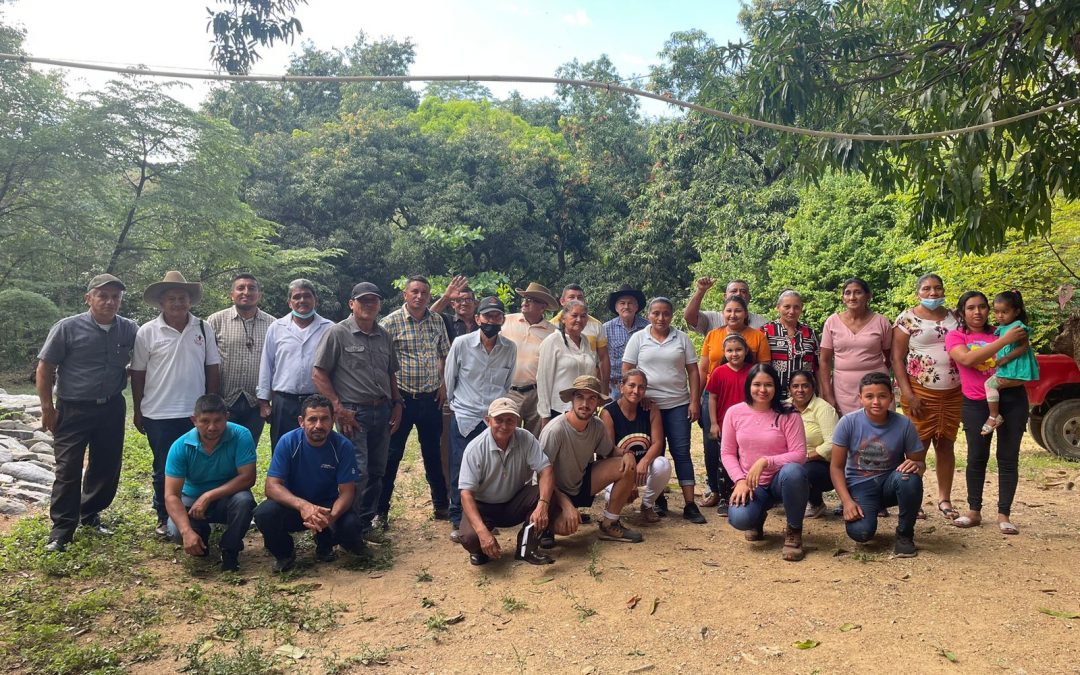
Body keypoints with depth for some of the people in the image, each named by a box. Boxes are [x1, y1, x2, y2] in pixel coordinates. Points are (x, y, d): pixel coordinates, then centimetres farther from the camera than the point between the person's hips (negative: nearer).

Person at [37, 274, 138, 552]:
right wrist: (47, 408, -6)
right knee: (68, 470, -1)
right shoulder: (68, 328, -9)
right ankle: (62, 529, 10)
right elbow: (45, 370, -4)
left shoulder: (130, 330, -1)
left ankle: (91, 514, 31)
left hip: (112, 408, 3)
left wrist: (123, 377, 4)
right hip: (73, 411, -3)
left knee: (107, 466, 11)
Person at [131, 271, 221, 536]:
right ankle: (164, 517, 27)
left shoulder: (204, 329, 1)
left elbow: (212, 370, 5)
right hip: (159, 415, -1)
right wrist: (137, 412, 3)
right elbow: (137, 374, 1)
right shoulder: (147, 332, -4)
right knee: (164, 470, 12)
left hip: (196, 414, 1)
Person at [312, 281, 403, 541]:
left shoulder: (384, 336, 13)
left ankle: (366, 522, 25)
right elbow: (319, 375, -7)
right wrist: (339, 408, -12)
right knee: (358, 472, -9)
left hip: (383, 411, 6)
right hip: (353, 412, -6)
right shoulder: (337, 333, -5)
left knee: (377, 471, 11)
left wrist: (397, 404, 12)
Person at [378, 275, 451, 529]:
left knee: (433, 452, 15)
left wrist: (443, 385, 6)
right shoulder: (391, 322, -8)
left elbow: (444, 354, 16)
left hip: (431, 397, 4)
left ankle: (441, 505, 28)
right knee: (392, 454, 2)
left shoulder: (437, 320, 6)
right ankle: (380, 511, 13)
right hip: (402, 397, -4)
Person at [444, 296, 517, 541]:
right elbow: (449, 379, 5)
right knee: (461, 472, 3)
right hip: (464, 418, -2)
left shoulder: (510, 348, 0)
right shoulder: (461, 344, -7)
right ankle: (458, 521, 17)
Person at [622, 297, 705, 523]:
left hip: (678, 404, 1)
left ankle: (690, 504, 1)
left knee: (681, 452, -1)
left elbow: (692, 371, 5)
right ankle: (658, 499, 20)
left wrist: (694, 402, -2)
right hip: (648, 405, 0)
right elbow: (627, 371, 2)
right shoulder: (638, 338, 2)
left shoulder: (682, 338, 5)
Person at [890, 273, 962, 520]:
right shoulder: (907, 319, -3)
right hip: (921, 393, -4)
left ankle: (945, 499, 19)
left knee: (946, 445, 10)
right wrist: (908, 395, -14)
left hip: (953, 393, 4)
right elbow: (897, 359, -7)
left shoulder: (954, 317, 11)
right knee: (918, 447, -1)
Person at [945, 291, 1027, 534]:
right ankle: (974, 511, 14)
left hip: (1012, 398, 2)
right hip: (977, 403, -2)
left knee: (1008, 458, 2)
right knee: (977, 457, 2)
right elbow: (967, 359, -18)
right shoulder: (955, 336, 2)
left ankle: (1004, 515, 8)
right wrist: (1004, 340, -21)